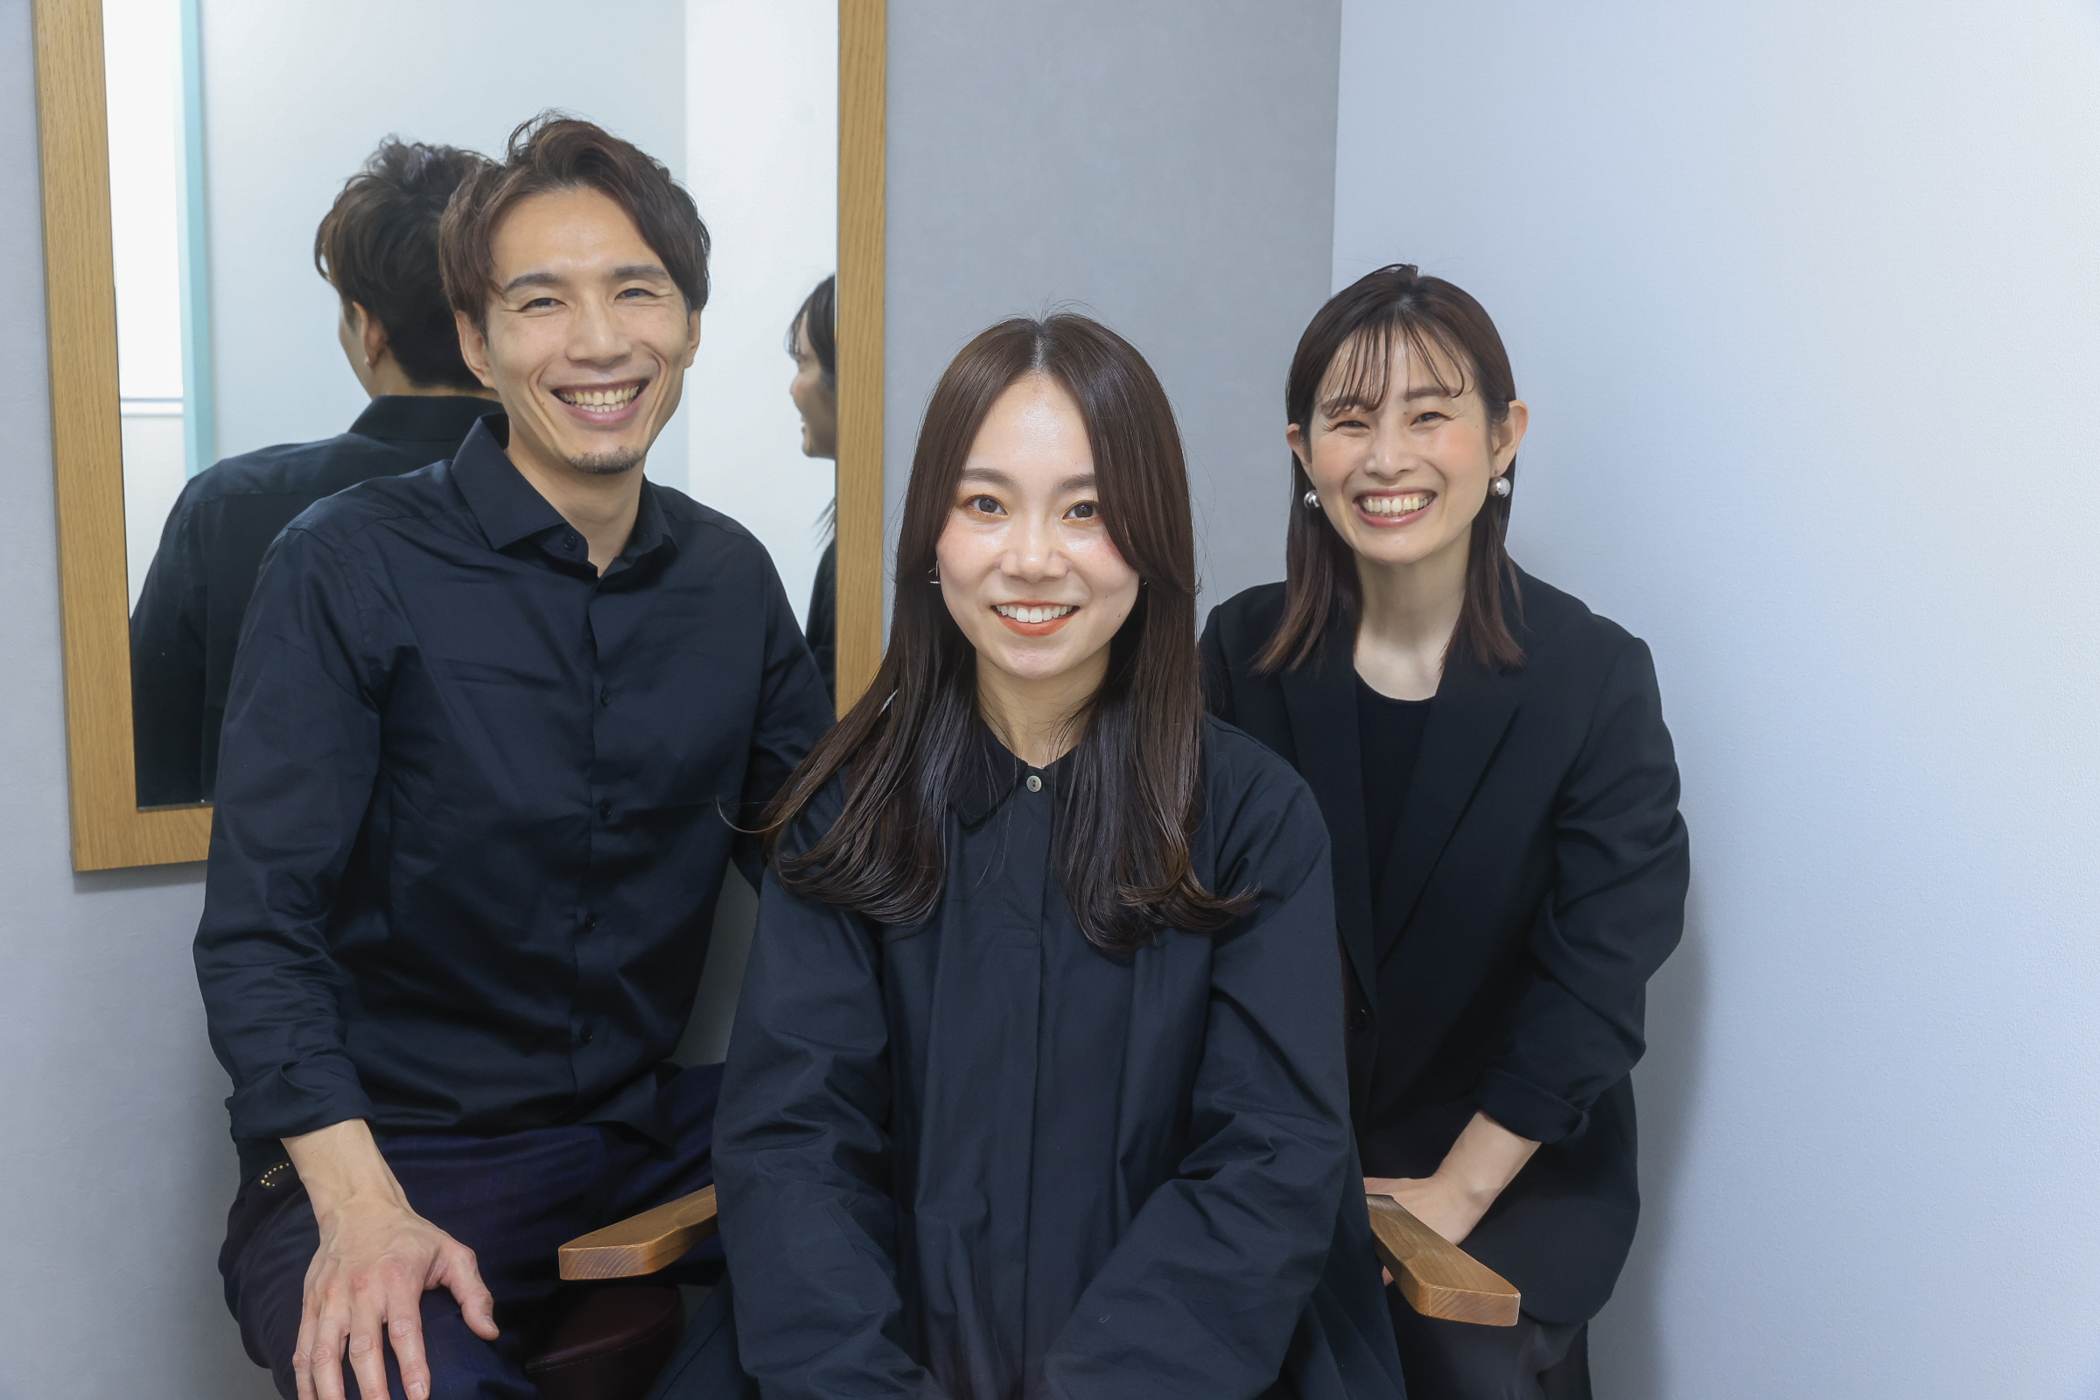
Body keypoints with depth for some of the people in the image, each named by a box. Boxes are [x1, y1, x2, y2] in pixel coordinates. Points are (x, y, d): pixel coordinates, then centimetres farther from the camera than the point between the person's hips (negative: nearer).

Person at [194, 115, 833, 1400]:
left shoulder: (732, 577, 5)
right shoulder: (349, 569, -9)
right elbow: (261, 933, -12)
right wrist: (362, 1206, -26)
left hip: (650, 1126, 5)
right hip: (391, 1154, -5)